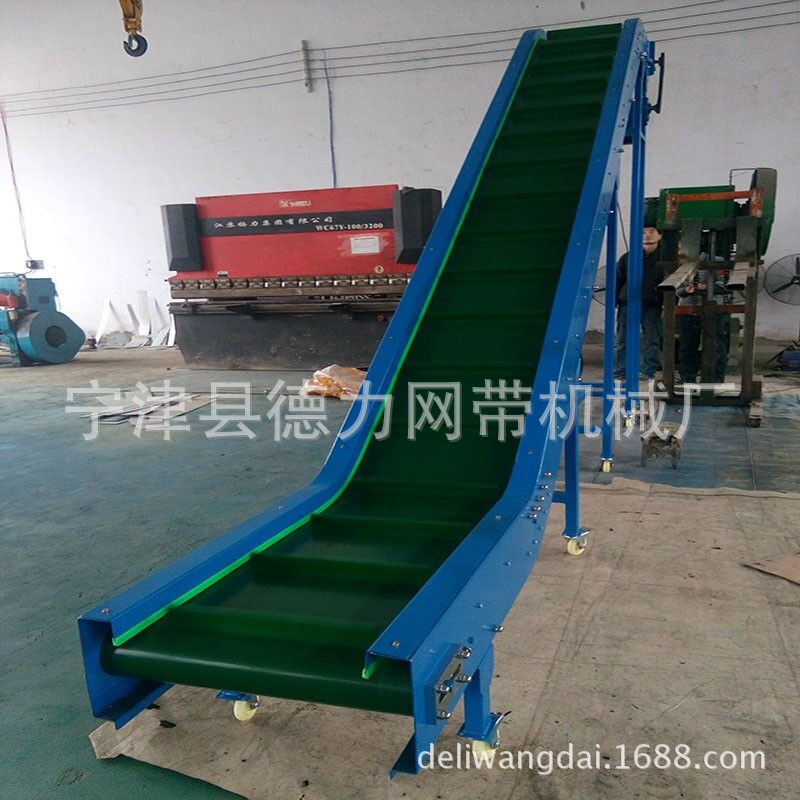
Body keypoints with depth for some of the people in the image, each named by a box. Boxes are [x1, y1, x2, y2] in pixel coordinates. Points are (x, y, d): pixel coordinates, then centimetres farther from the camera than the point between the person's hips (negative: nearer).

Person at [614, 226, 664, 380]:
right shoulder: (627, 257, 5)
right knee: (623, 340, 5)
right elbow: (617, 281, 7)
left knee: (652, 341, 4)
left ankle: (650, 372, 14)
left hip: (652, 307, 0)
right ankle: (620, 371, 14)